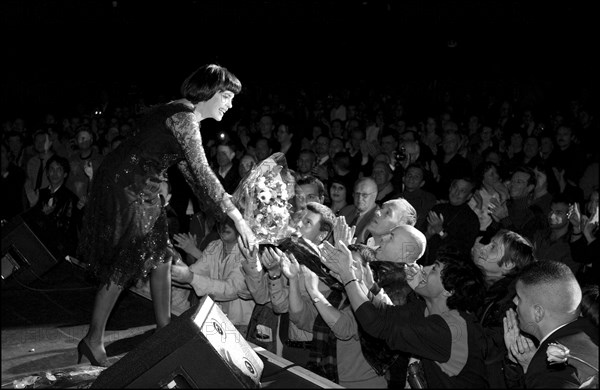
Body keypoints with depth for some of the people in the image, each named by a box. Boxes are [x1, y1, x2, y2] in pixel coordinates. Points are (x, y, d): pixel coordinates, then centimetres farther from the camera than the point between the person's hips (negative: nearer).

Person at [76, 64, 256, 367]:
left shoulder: (183, 114, 12)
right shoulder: (184, 117, -19)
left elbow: (190, 171, 16)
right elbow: (202, 173, -25)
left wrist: (223, 209, 13)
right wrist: (237, 217, -25)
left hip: (141, 192, 10)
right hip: (122, 186, -10)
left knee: (161, 259, 10)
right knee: (122, 267, -4)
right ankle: (93, 340, 8)